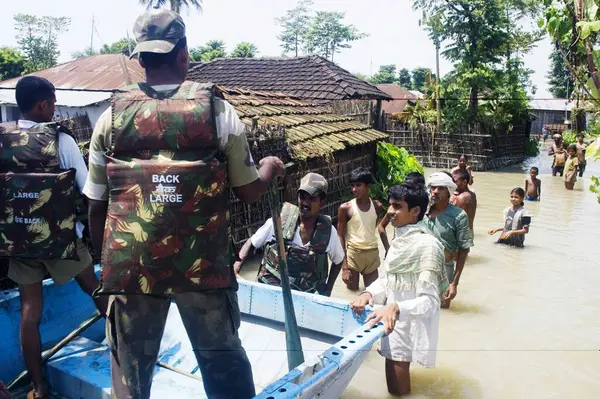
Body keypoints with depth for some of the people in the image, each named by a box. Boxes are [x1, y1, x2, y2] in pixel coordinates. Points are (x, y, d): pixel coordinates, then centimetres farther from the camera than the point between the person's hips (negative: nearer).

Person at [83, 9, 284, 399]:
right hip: (203, 263, -1)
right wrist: (270, 168, 22)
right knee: (222, 358, 18)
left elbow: (96, 205, 4)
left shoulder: (112, 118, -1)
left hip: (131, 264, 1)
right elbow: (249, 191, 0)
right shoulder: (218, 112, -5)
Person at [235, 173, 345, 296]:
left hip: (308, 296, 1)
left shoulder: (328, 231, -8)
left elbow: (338, 261, 10)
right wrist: (236, 266, -11)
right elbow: (251, 243, 2)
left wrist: (328, 290, 7)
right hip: (270, 290, -1)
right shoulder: (279, 221, -12)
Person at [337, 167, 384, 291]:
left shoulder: (377, 206, -1)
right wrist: (344, 267, -13)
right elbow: (340, 237, -8)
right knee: (353, 291, 2)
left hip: (372, 253, 3)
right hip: (353, 253, -3)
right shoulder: (345, 208, -10)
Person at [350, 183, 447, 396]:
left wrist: (396, 308, -42)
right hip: (395, 324, 9)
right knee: (396, 384, 23)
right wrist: (369, 293, -8)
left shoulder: (426, 245, -22)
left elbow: (429, 301, -26)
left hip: (408, 327, -9)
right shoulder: (402, 239, 6)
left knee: (397, 388, 3)